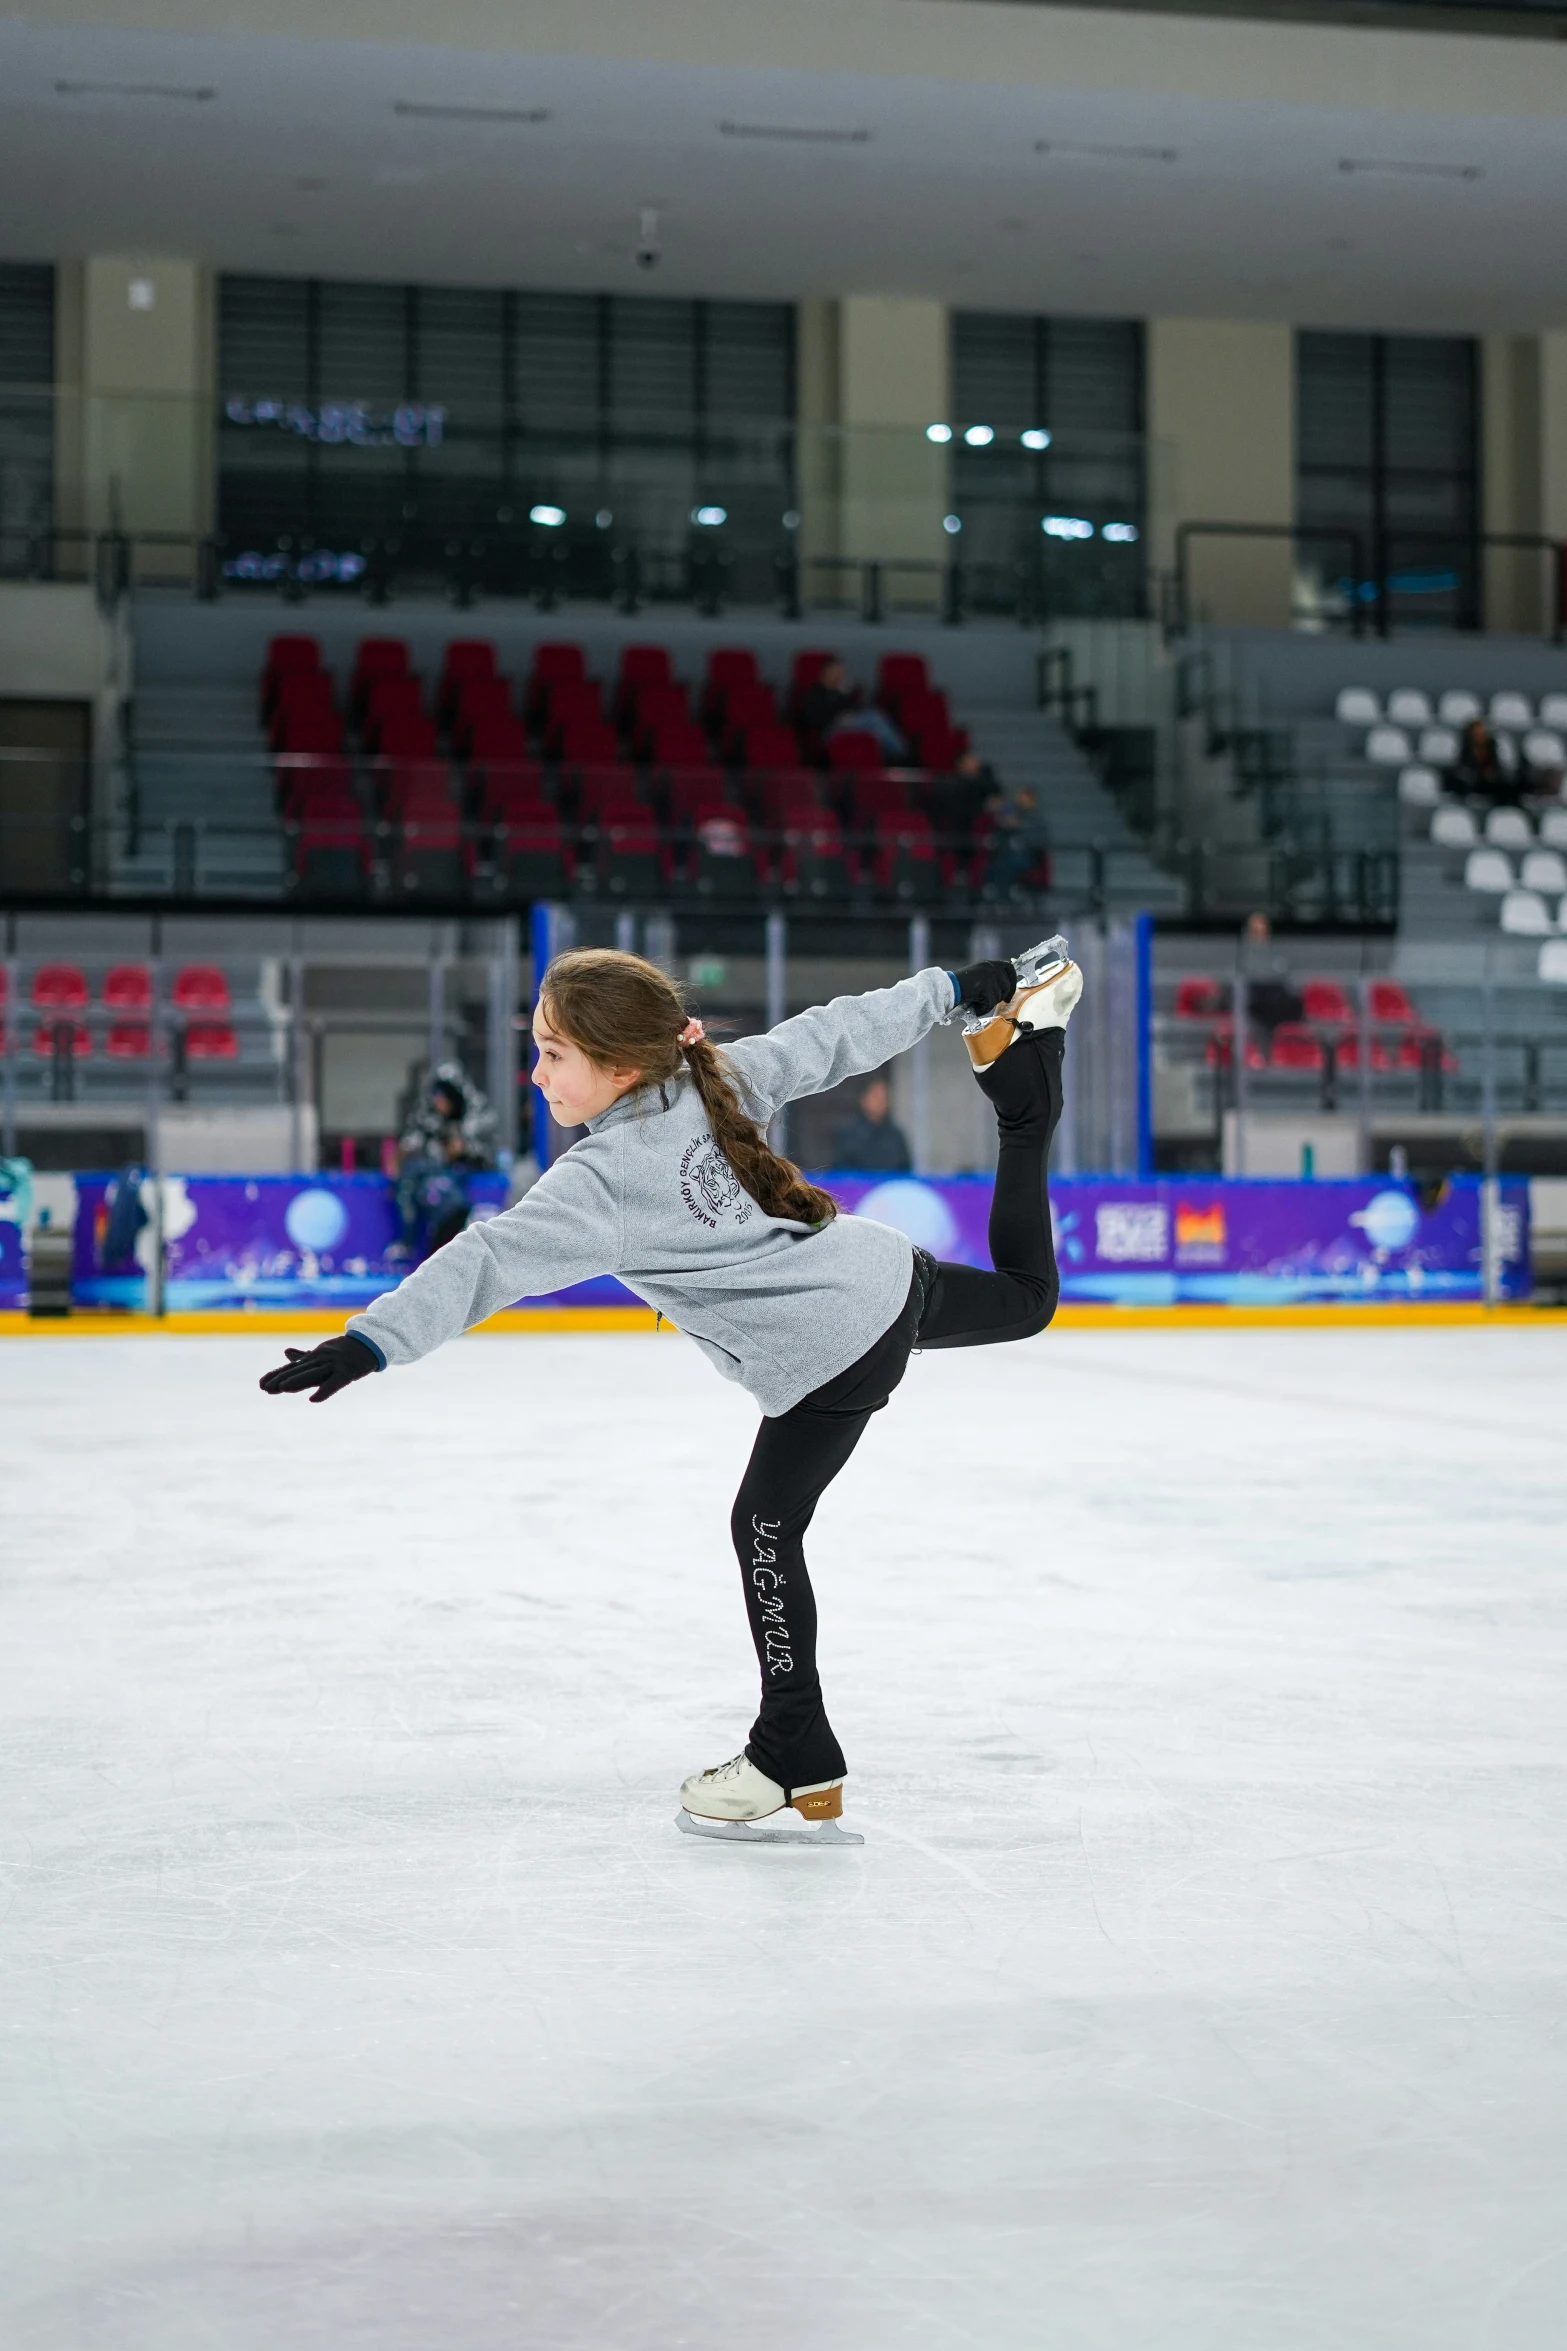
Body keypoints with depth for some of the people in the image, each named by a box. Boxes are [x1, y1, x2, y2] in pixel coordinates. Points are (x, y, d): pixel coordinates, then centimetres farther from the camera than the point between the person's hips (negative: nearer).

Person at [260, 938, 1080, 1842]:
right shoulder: (719, 1076, -3)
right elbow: (834, 1033, 6)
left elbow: (493, 1262, -31)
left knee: (768, 1527, 5)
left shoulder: (603, 1181, -22)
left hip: (829, 1358, -7)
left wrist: (371, 1342, -38)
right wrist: (952, 988, 18)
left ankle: (798, 1765, 13)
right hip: (893, 1273, 8)